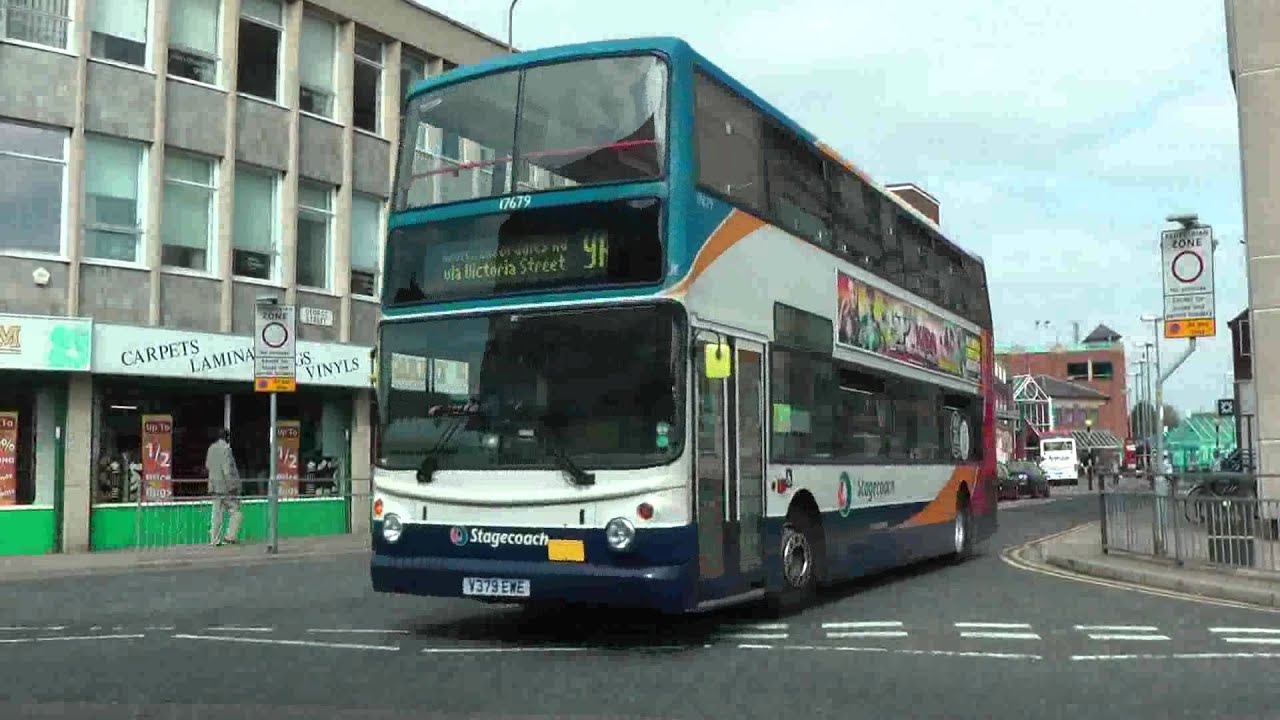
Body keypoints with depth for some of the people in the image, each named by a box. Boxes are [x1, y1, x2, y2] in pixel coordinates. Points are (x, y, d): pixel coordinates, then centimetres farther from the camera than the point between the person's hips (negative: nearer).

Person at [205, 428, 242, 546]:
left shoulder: (211, 448, 9)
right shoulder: (225, 449, -14)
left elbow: (207, 465, 20)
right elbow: (227, 469, -19)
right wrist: (232, 486, -16)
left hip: (214, 486, 8)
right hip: (226, 487, -8)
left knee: (217, 514, 9)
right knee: (236, 512, 0)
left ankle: (215, 540, 9)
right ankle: (231, 536, -8)